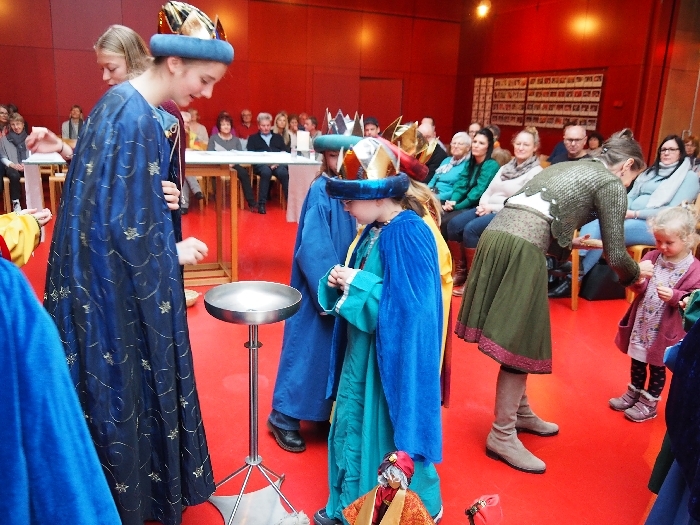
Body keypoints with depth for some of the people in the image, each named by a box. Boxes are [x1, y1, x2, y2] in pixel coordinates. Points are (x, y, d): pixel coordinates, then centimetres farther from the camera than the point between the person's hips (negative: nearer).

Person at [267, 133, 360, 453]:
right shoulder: (321, 192, -17)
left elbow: (351, 238, 8)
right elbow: (312, 248, -21)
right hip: (318, 287, -7)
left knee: (333, 349, 17)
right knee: (308, 349, 1)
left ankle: (327, 410, 33)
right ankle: (284, 417, 15)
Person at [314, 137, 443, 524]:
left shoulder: (409, 234, -23)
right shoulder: (374, 230, 5)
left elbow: (411, 302, -26)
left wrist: (357, 284, -22)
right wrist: (339, 281, -5)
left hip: (392, 355, -9)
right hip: (363, 348, 9)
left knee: (388, 432, 7)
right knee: (351, 423, 19)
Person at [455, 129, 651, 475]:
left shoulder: (568, 167, 30)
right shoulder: (612, 184, 8)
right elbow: (616, 256, 6)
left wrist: (570, 243, 42)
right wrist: (636, 272, 26)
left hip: (496, 234, 8)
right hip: (522, 249, -8)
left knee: (517, 335, 19)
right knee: (521, 342, 0)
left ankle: (521, 412, 34)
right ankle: (502, 437, 9)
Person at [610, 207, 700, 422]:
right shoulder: (652, 257, -2)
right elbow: (640, 289, 1)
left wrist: (674, 296, -30)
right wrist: (638, 282, -21)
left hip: (665, 329, -4)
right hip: (641, 323, 5)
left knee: (657, 367, 12)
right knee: (637, 362, 21)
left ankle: (648, 404, 28)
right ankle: (633, 394, 40)